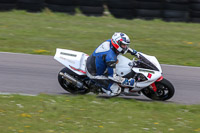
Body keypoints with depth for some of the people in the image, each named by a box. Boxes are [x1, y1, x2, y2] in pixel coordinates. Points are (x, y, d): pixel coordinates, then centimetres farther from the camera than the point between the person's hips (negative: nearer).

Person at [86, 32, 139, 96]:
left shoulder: (110, 42, -10)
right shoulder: (110, 57, -34)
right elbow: (112, 76, -29)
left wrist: (134, 52, 16)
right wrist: (127, 82, -22)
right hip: (94, 73, -9)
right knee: (116, 91, -11)